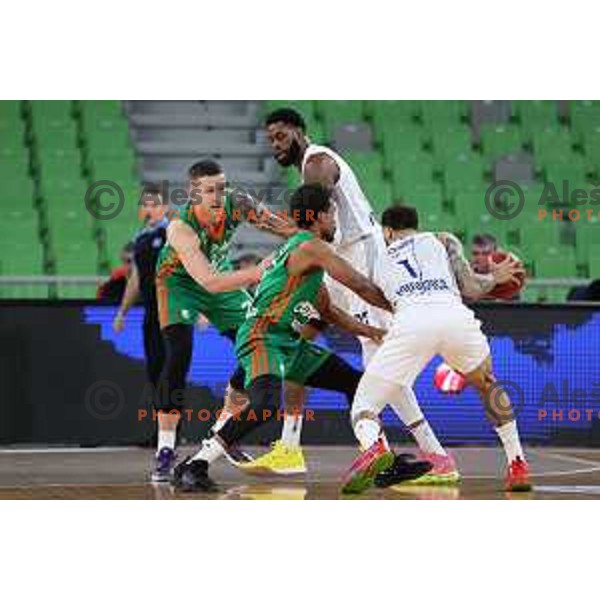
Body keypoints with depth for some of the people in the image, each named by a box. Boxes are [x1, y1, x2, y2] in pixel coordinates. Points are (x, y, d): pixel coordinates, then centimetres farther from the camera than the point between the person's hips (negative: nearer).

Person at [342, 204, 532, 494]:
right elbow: (471, 289, 18)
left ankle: (371, 446, -25)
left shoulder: (381, 264, 36)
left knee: (364, 407, 10)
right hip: (456, 317, 1)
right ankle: (517, 465, 25)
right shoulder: (443, 240, 30)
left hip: (410, 322, -1)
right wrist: (493, 278, 41)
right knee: (487, 385, 33)